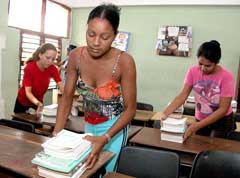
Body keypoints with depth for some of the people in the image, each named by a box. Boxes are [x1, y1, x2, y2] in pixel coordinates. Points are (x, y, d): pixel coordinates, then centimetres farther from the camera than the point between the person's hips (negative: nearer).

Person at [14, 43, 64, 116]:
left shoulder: (52, 68, -18)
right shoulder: (29, 68, -27)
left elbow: (61, 87, -24)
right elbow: (28, 92, -30)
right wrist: (38, 103, -48)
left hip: (39, 101, 3)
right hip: (23, 102, -3)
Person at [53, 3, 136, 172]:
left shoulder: (124, 61, -26)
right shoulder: (76, 56, -16)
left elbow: (130, 109, -19)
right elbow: (67, 97, -8)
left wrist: (105, 138, -32)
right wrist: (56, 134, -17)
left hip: (114, 127, -4)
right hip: (88, 124, 4)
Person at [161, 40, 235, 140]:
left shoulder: (226, 76, -24)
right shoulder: (193, 71, -15)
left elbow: (223, 109, -24)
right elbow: (182, 95, -15)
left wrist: (198, 125, -31)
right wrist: (166, 113, -29)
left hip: (222, 120, -3)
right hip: (200, 119, 3)